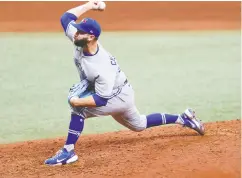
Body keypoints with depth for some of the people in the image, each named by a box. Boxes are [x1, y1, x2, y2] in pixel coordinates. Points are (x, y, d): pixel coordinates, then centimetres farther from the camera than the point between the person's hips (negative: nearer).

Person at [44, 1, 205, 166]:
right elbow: (66, 17, -10)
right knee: (140, 125, 26)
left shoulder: (102, 68, -39)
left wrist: (78, 102, -38)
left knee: (79, 107, -24)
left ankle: (68, 151, -15)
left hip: (119, 97, -9)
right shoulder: (79, 43, -20)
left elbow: (102, 99, -34)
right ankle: (183, 118, 36)